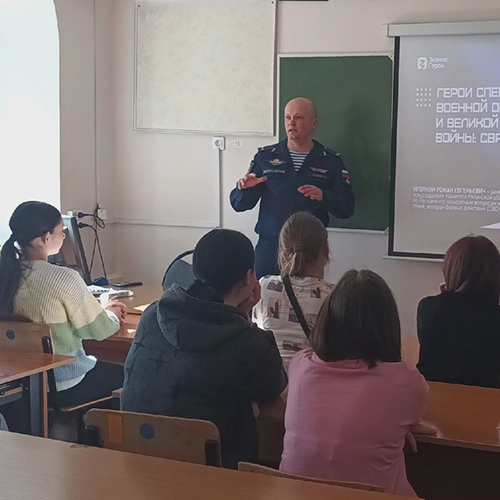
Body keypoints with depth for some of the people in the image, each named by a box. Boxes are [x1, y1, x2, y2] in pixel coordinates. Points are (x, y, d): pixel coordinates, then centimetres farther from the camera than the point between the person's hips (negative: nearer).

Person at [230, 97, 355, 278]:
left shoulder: (331, 161, 6)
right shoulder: (265, 156, 8)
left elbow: (347, 209, 1)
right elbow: (239, 205, 7)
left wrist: (323, 196, -17)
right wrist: (244, 189, -14)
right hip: (269, 248, 1)